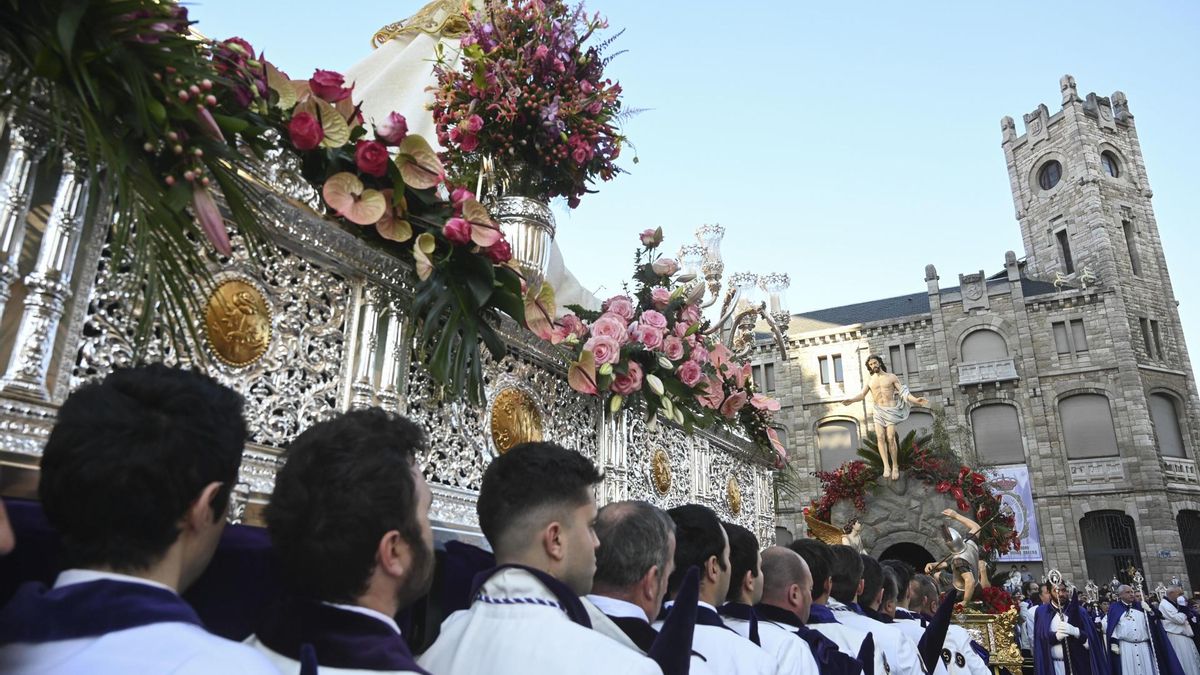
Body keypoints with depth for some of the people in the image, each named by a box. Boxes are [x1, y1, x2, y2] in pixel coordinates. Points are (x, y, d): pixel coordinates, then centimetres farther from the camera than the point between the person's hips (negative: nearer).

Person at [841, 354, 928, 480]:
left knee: (890, 438, -12)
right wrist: (851, 400, -16)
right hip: (878, 411, 2)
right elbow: (862, 395, 4)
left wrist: (915, 400, -18)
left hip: (891, 410, -2)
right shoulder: (870, 380, 10)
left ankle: (895, 467, -1)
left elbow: (904, 392, -2)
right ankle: (886, 466, -18)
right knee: (880, 437, -14)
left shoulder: (892, 377, 3)